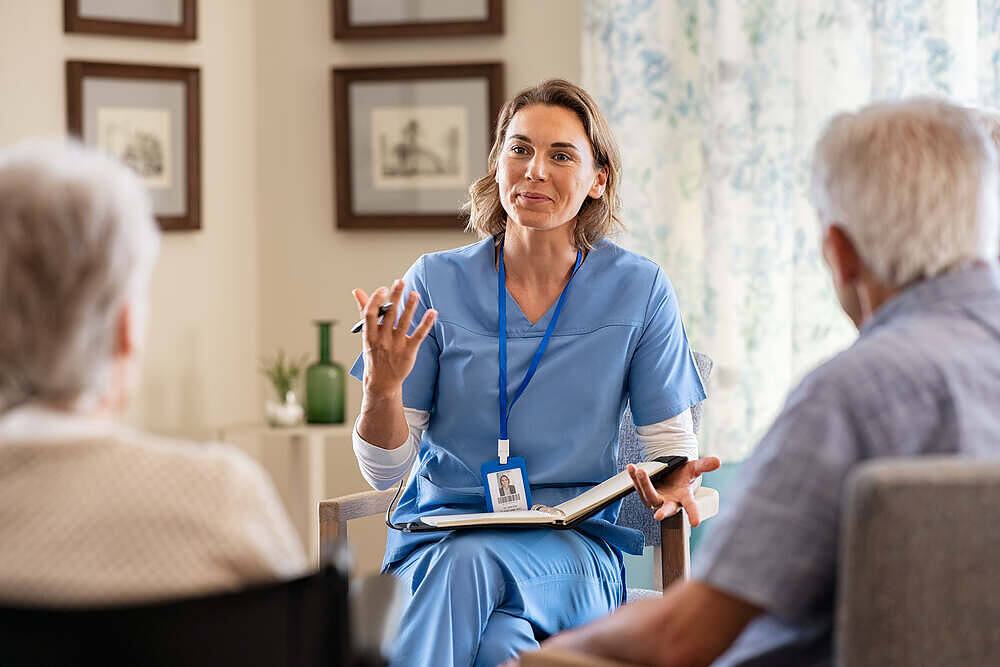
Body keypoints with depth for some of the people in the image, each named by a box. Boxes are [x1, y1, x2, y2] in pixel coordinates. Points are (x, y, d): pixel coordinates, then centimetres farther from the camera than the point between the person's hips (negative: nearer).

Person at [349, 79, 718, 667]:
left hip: (573, 548, 0)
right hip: (440, 540, 0)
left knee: (473, 562, -35)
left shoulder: (639, 290, 3)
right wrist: (382, 386, -18)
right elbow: (386, 472, 3)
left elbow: (670, 440, 7)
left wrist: (673, 480, -17)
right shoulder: (436, 283, 3)